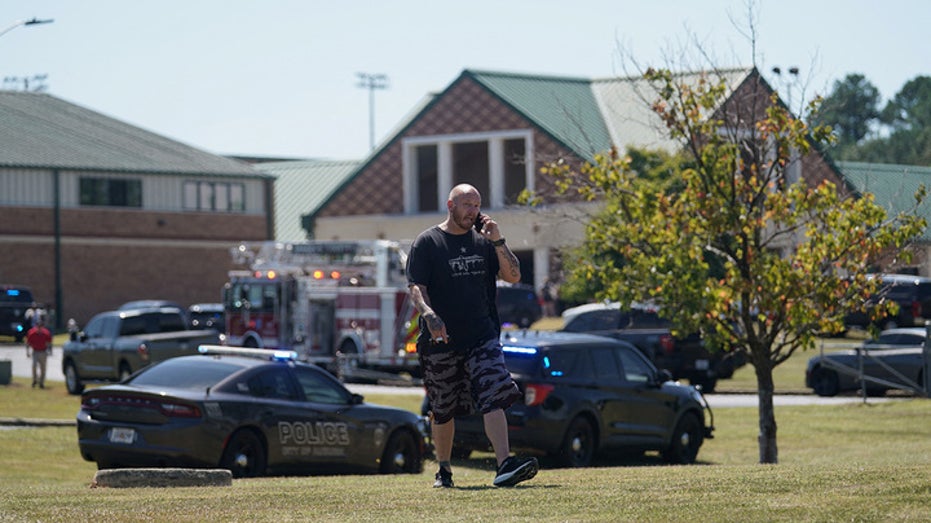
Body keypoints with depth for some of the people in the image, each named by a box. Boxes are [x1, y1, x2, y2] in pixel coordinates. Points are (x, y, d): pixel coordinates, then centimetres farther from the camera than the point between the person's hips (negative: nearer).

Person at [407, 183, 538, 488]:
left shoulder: (483, 241, 11)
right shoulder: (427, 243, 0)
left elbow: (513, 276, 7)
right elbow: (416, 287, -8)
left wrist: (498, 242, -6)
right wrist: (428, 314, -28)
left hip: (482, 337, 2)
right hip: (441, 341, -2)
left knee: (494, 400, -15)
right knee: (443, 412, 8)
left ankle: (505, 464, -25)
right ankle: (443, 471, 25)